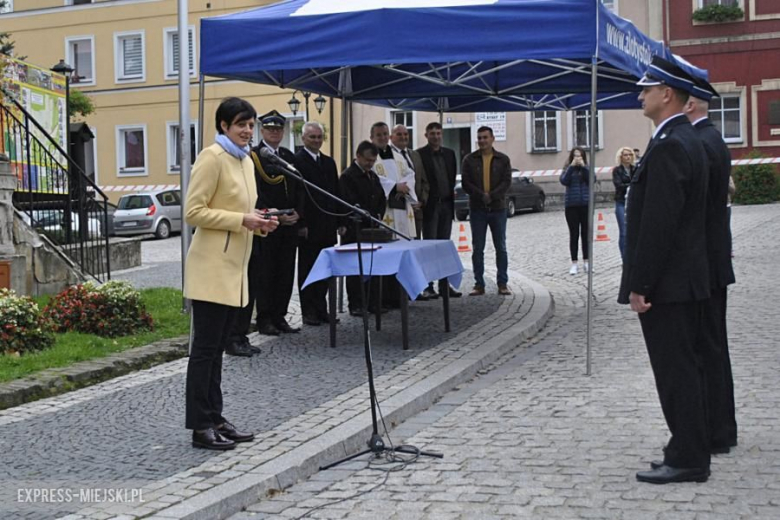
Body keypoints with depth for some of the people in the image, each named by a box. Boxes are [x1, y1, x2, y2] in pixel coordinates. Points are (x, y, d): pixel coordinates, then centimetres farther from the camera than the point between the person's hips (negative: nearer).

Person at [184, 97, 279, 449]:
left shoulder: (245, 161, 16)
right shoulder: (211, 158, -10)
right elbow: (194, 212, -16)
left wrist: (258, 223, 6)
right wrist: (242, 220, -19)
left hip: (234, 268, 9)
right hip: (212, 268, -9)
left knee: (216, 348, 14)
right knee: (205, 348, -3)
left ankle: (214, 419, 20)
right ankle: (200, 427, 2)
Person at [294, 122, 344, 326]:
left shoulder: (329, 162, 16)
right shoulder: (296, 160, -6)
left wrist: (340, 221, 11)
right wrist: (300, 224, -16)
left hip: (328, 226, 6)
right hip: (308, 226, -6)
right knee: (307, 269, 3)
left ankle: (321, 308, 15)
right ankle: (309, 311, 8)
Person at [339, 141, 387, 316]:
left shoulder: (373, 176, 16)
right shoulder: (347, 176, -9)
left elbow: (382, 199, 22)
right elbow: (351, 204, -16)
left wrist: (378, 216, 5)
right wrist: (369, 216, -20)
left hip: (372, 229, 7)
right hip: (355, 231, -7)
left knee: (374, 267, 7)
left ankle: (373, 302, 14)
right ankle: (355, 305, 3)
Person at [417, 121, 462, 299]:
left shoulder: (449, 154, 12)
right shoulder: (419, 155, -5)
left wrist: (450, 192, 8)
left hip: (446, 204, 5)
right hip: (430, 205, -5)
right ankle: (427, 286, -2)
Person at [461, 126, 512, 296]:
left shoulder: (503, 159, 4)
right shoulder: (469, 160, 4)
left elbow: (506, 182, -4)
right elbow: (466, 183, -2)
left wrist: (492, 196, -16)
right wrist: (481, 195, -15)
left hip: (498, 208, 0)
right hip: (477, 209, 0)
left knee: (501, 247, 3)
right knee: (478, 248, 1)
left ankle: (503, 283, 9)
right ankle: (479, 284, 7)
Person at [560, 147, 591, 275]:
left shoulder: (586, 168, 7)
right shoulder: (568, 169, 5)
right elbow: (563, 181, -12)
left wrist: (583, 166, -15)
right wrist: (572, 166, -14)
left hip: (586, 204, 1)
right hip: (571, 205, -1)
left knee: (586, 233, 5)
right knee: (574, 234, 1)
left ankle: (586, 262, 13)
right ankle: (574, 263, 5)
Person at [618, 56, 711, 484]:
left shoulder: (669, 147, -18)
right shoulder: (688, 140, 14)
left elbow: (658, 223, -22)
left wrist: (639, 285, -20)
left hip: (666, 283, -11)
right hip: (684, 279, 11)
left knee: (675, 370, -3)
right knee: (683, 367, 15)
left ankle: (686, 459, 4)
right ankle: (690, 452, 24)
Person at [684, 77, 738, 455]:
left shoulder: (698, 145, -18)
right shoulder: (712, 140, 14)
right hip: (713, 262, 10)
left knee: (705, 348, -3)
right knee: (712, 347, 16)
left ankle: (713, 436, 4)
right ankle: (720, 428, 26)